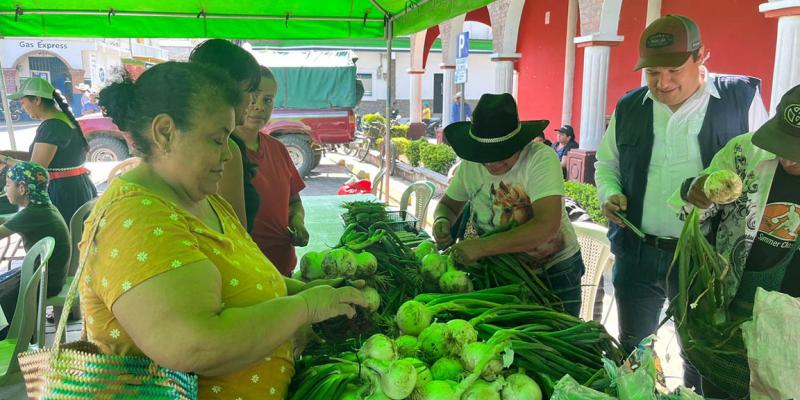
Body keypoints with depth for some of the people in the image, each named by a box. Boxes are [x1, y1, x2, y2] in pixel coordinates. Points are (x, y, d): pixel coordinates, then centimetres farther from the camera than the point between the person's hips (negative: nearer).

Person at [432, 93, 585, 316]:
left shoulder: (541, 159, -24)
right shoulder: (470, 164, -8)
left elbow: (546, 227, -35)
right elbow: (449, 204, 9)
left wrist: (482, 247, -40)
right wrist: (442, 221, -16)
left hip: (555, 270, -4)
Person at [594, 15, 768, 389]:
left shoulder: (742, 97, -5)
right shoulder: (628, 107, 4)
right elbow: (606, 162, 16)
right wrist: (609, 193, -3)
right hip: (637, 253, 3)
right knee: (632, 354, 17)